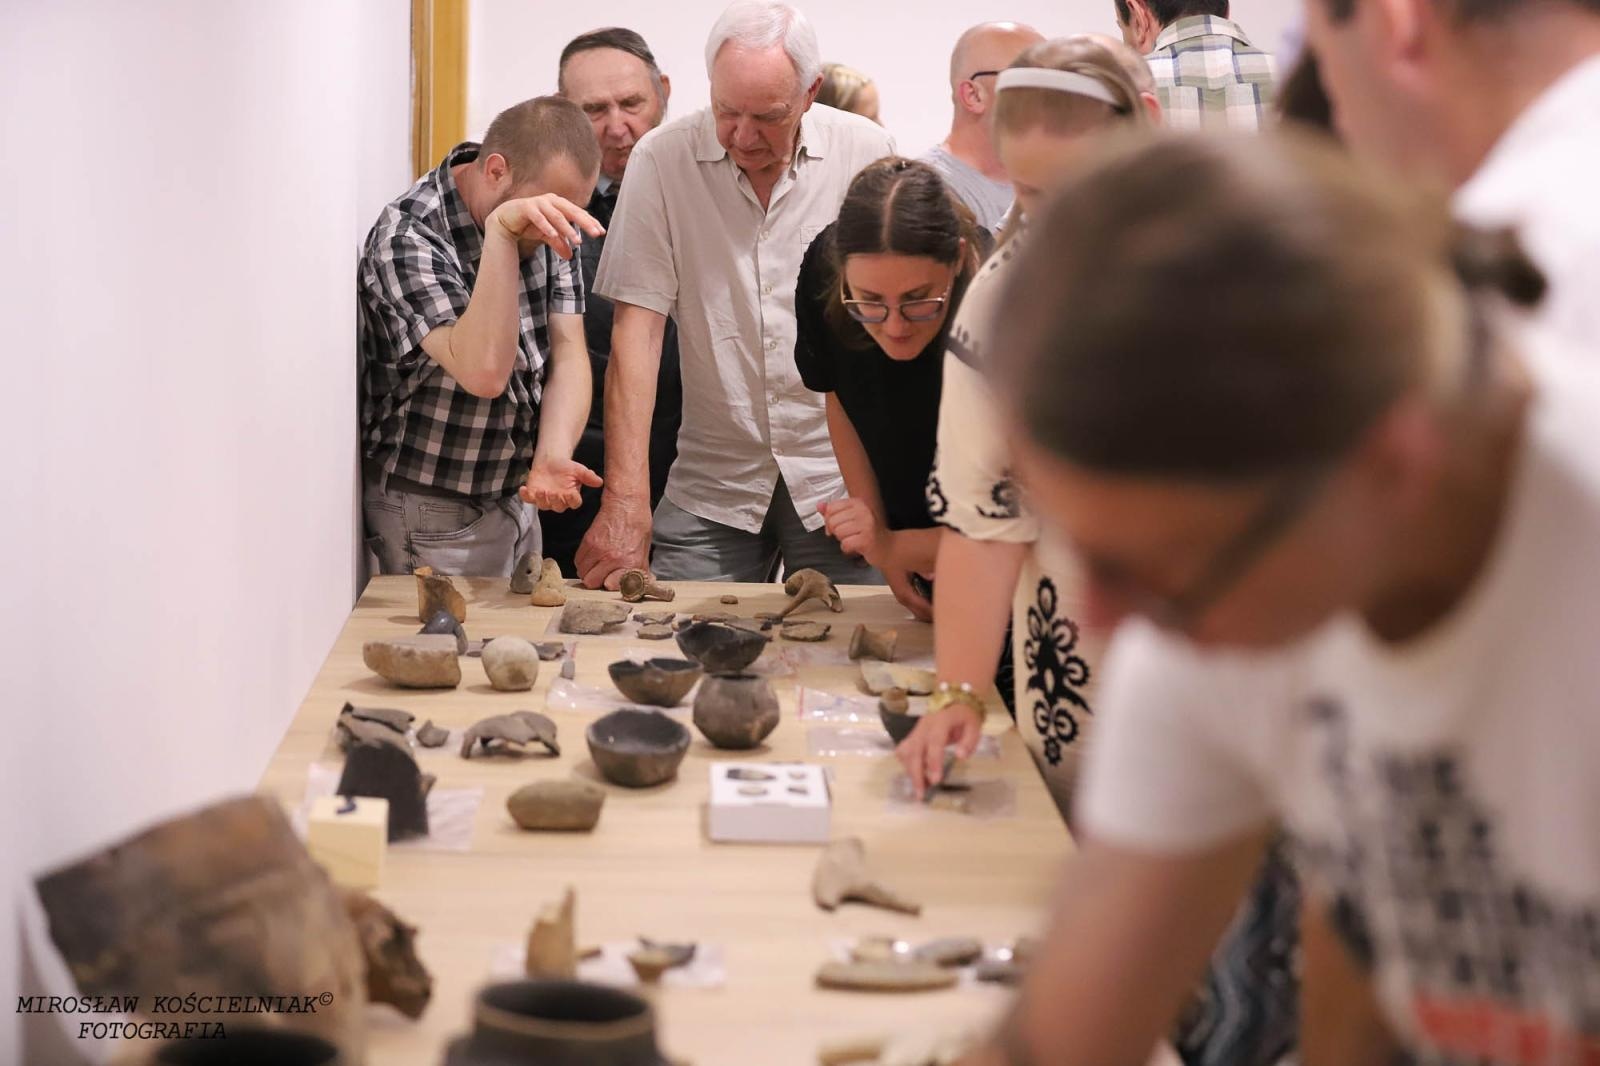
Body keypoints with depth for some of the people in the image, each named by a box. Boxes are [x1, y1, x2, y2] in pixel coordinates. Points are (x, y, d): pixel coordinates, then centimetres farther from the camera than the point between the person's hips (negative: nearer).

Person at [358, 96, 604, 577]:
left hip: (514, 495, 6)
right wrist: (500, 230, -42)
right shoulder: (407, 240, -24)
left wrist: (551, 459, -23)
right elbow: (484, 372, -37)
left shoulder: (546, 230, -4)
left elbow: (567, 352, -7)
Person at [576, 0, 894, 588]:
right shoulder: (662, 159, -4)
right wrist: (626, 503, -15)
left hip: (841, 475, 0)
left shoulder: (866, 154, -4)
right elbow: (637, 329, -7)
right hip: (711, 489, 0)